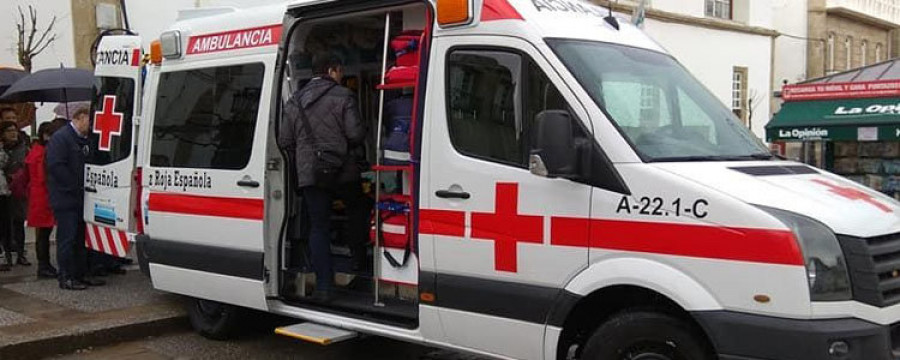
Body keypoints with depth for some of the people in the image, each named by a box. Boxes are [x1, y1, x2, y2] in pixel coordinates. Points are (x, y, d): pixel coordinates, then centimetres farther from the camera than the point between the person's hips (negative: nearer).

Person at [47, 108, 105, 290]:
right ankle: (66, 278, 0)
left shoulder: (83, 140, 18)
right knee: (67, 238, -5)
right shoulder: (60, 138, -11)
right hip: (65, 199, -9)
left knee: (81, 238, 12)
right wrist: (76, 186, -19)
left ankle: (80, 275, 20)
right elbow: (55, 166, -21)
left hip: (80, 198, 9)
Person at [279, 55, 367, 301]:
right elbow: (356, 134, -12)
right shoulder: (343, 96, -3)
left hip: (309, 174, 3)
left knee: (318, 227, 5)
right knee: (356, 208, 24)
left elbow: (284, 141, 10)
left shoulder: (294, 101, 11)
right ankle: (360, 259, 26)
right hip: (342, 171, -3)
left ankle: (323, 285, 2)